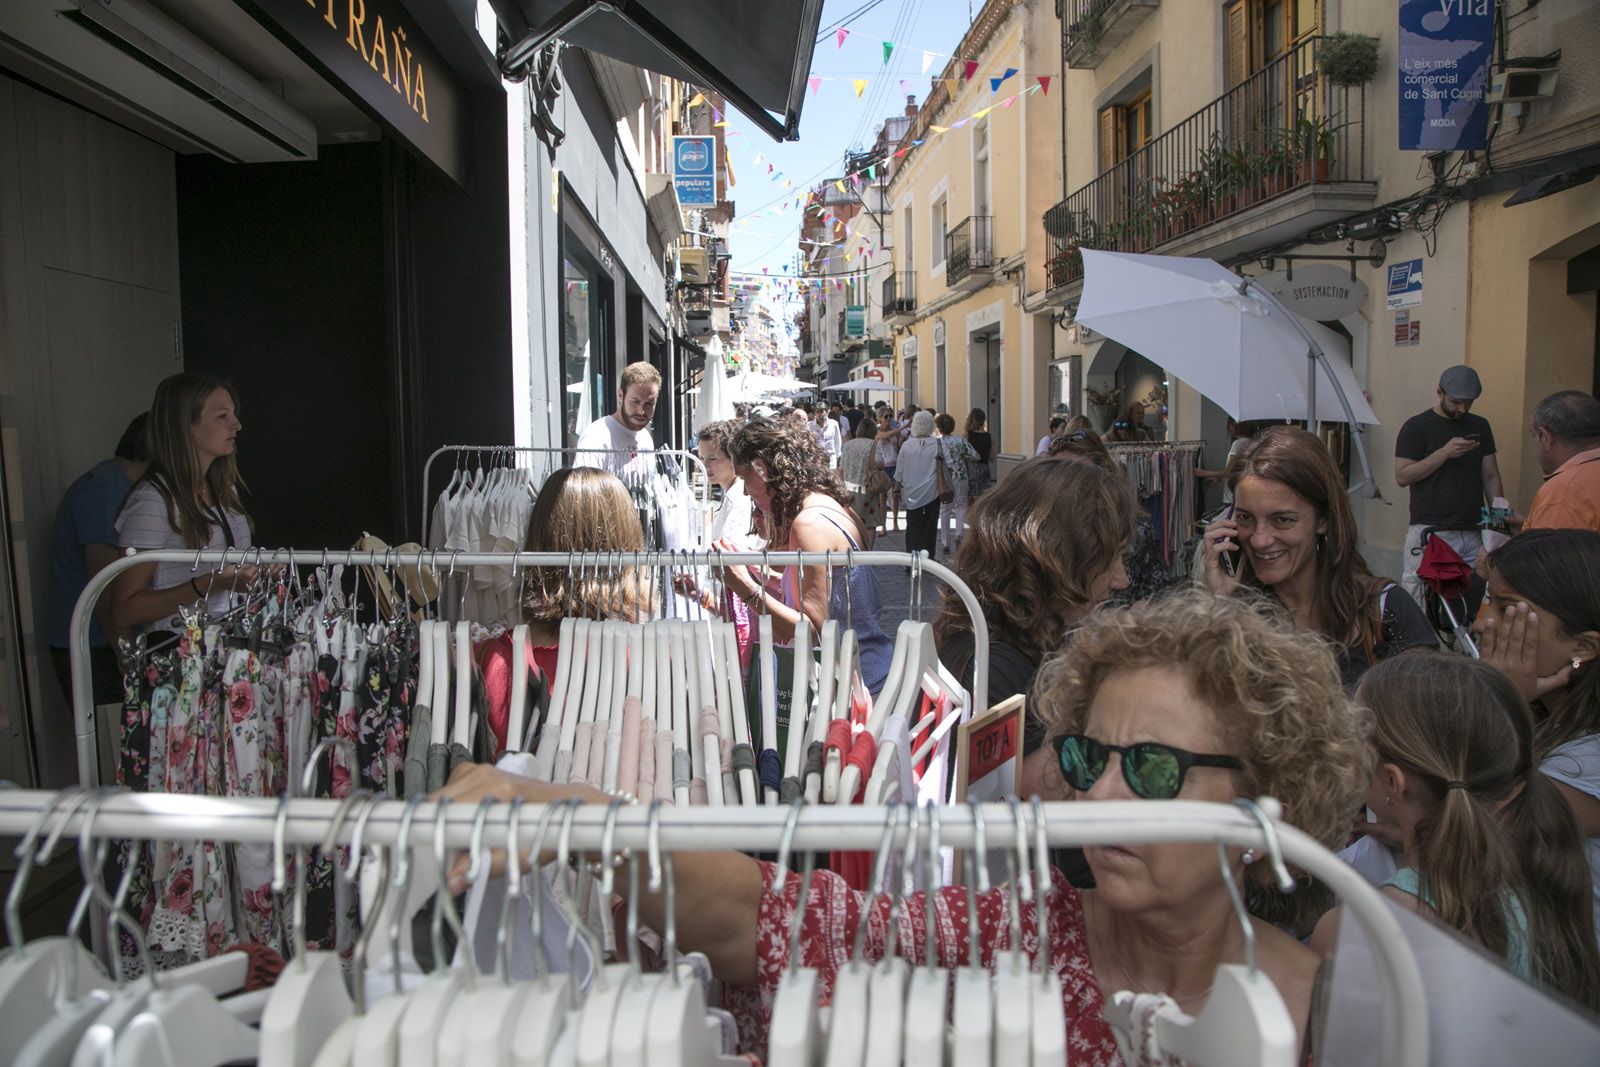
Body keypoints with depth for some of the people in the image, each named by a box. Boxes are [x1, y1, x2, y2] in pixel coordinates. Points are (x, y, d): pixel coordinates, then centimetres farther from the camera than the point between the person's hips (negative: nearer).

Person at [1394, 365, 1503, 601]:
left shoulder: (1480, 426, 16)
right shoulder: (1417, 427, 1)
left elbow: (1490, 476, 16)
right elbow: (1402, 476, -7)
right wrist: (1445, 453, -13)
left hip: (1473, 534, 4)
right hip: (1429, 532, -4)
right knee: (1420, 600, -7)